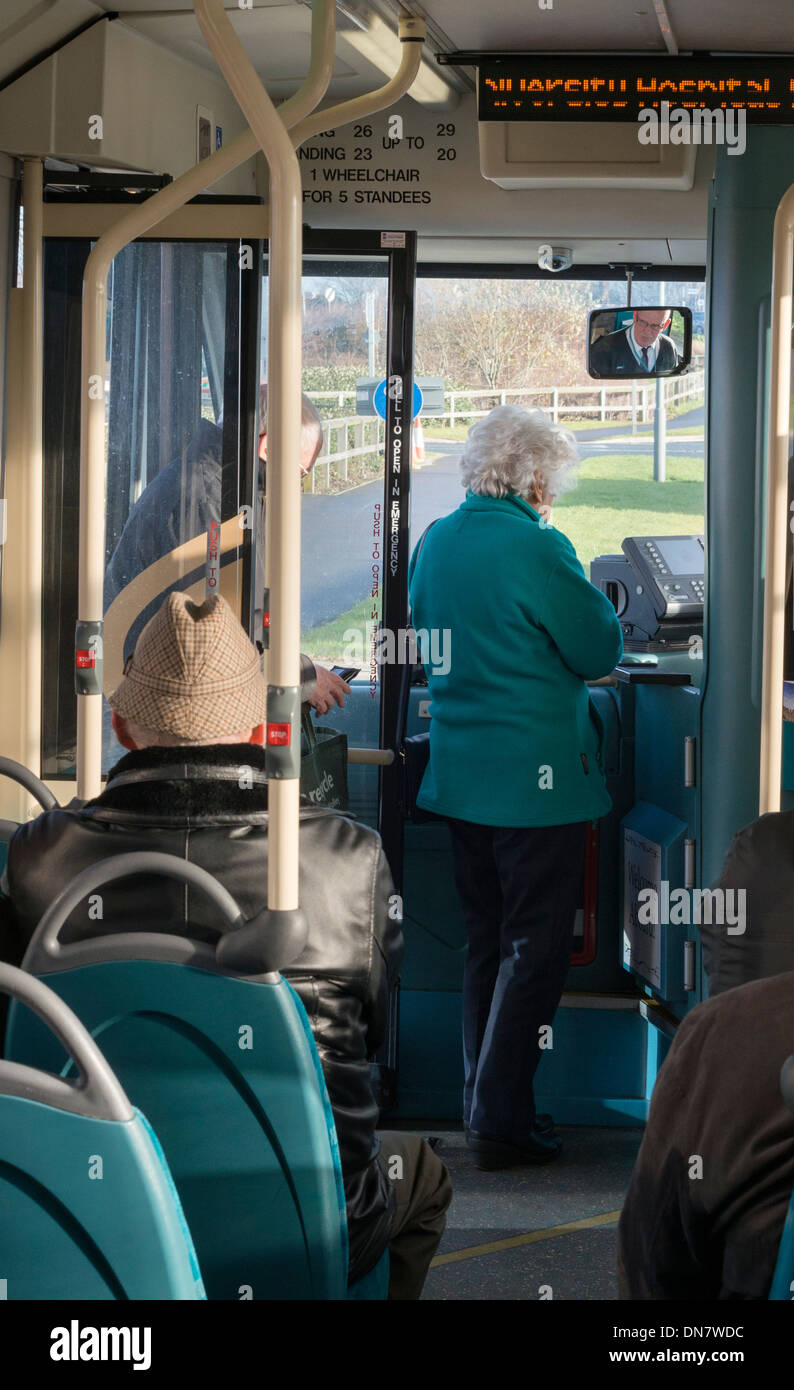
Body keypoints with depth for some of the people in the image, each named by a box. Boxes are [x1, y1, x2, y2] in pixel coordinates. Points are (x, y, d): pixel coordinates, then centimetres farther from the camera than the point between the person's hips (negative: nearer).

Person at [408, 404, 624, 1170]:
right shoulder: (535, 546, -17)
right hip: (535, 776, -8)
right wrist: (589, 601, 9)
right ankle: (500, 1120, -2)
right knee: (536, 947, -1)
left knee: (487, 941, 16)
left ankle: (484, 1103, 20)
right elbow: (600, 650, -10)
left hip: (458, 773, 8)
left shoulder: (435, 541, 6)